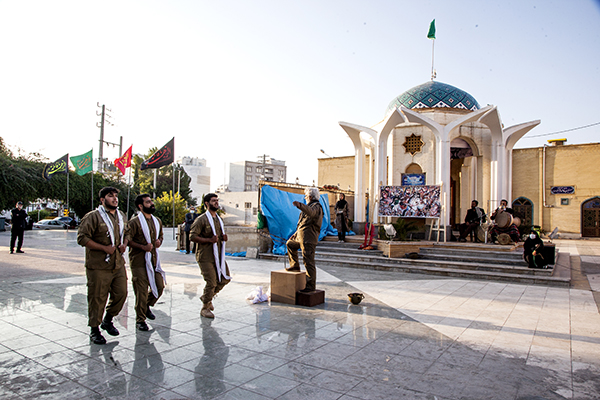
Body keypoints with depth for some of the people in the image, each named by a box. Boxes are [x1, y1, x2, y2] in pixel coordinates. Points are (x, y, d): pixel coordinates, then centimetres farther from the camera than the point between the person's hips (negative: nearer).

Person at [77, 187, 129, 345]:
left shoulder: (122, 216, 13)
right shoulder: (93, 216, -9)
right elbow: (82, 238, -13)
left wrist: (124, 244, 5)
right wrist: (104, 248, -19)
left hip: (118, 265, 6)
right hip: (99, 266, -6)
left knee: (121, 294, 9)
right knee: (97, 299, 2)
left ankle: (108, 320, 33)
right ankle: (94, 330, 20)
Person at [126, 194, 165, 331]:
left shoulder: (157, 221, 12)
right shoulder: (134, 222, -10)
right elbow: (127, 240, -11)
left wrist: (159, 241, 3)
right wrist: (143, 247, -21)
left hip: (154, 259, 6)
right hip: (139, 262, -6)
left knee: (160, 286, 8)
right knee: (141, 291, -2)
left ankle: (147, 306, 36)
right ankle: (140, 320, 14)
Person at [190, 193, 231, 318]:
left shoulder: (219, 219, 16)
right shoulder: (202, 219, -9)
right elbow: (192, 236, -15)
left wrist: (223, 238, 4)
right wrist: (209, 240, -24)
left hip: (218, 255, 8)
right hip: (205, 257, -8)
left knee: (225, 278, 9)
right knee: (211, 282, -7)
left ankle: (207, 297, 29)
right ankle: (205, 308, 13)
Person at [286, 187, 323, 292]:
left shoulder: (316, 206, -9)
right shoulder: (309, 206, 24)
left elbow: (311, 212, -36)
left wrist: (300, 205, -53)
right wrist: (296, 234, 29)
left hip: (309, 239, -11)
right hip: (301, 237, 11)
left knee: (309, 262, -9)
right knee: (290, 244, 28)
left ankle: (311, 286, -5)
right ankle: (295, 265, 33)